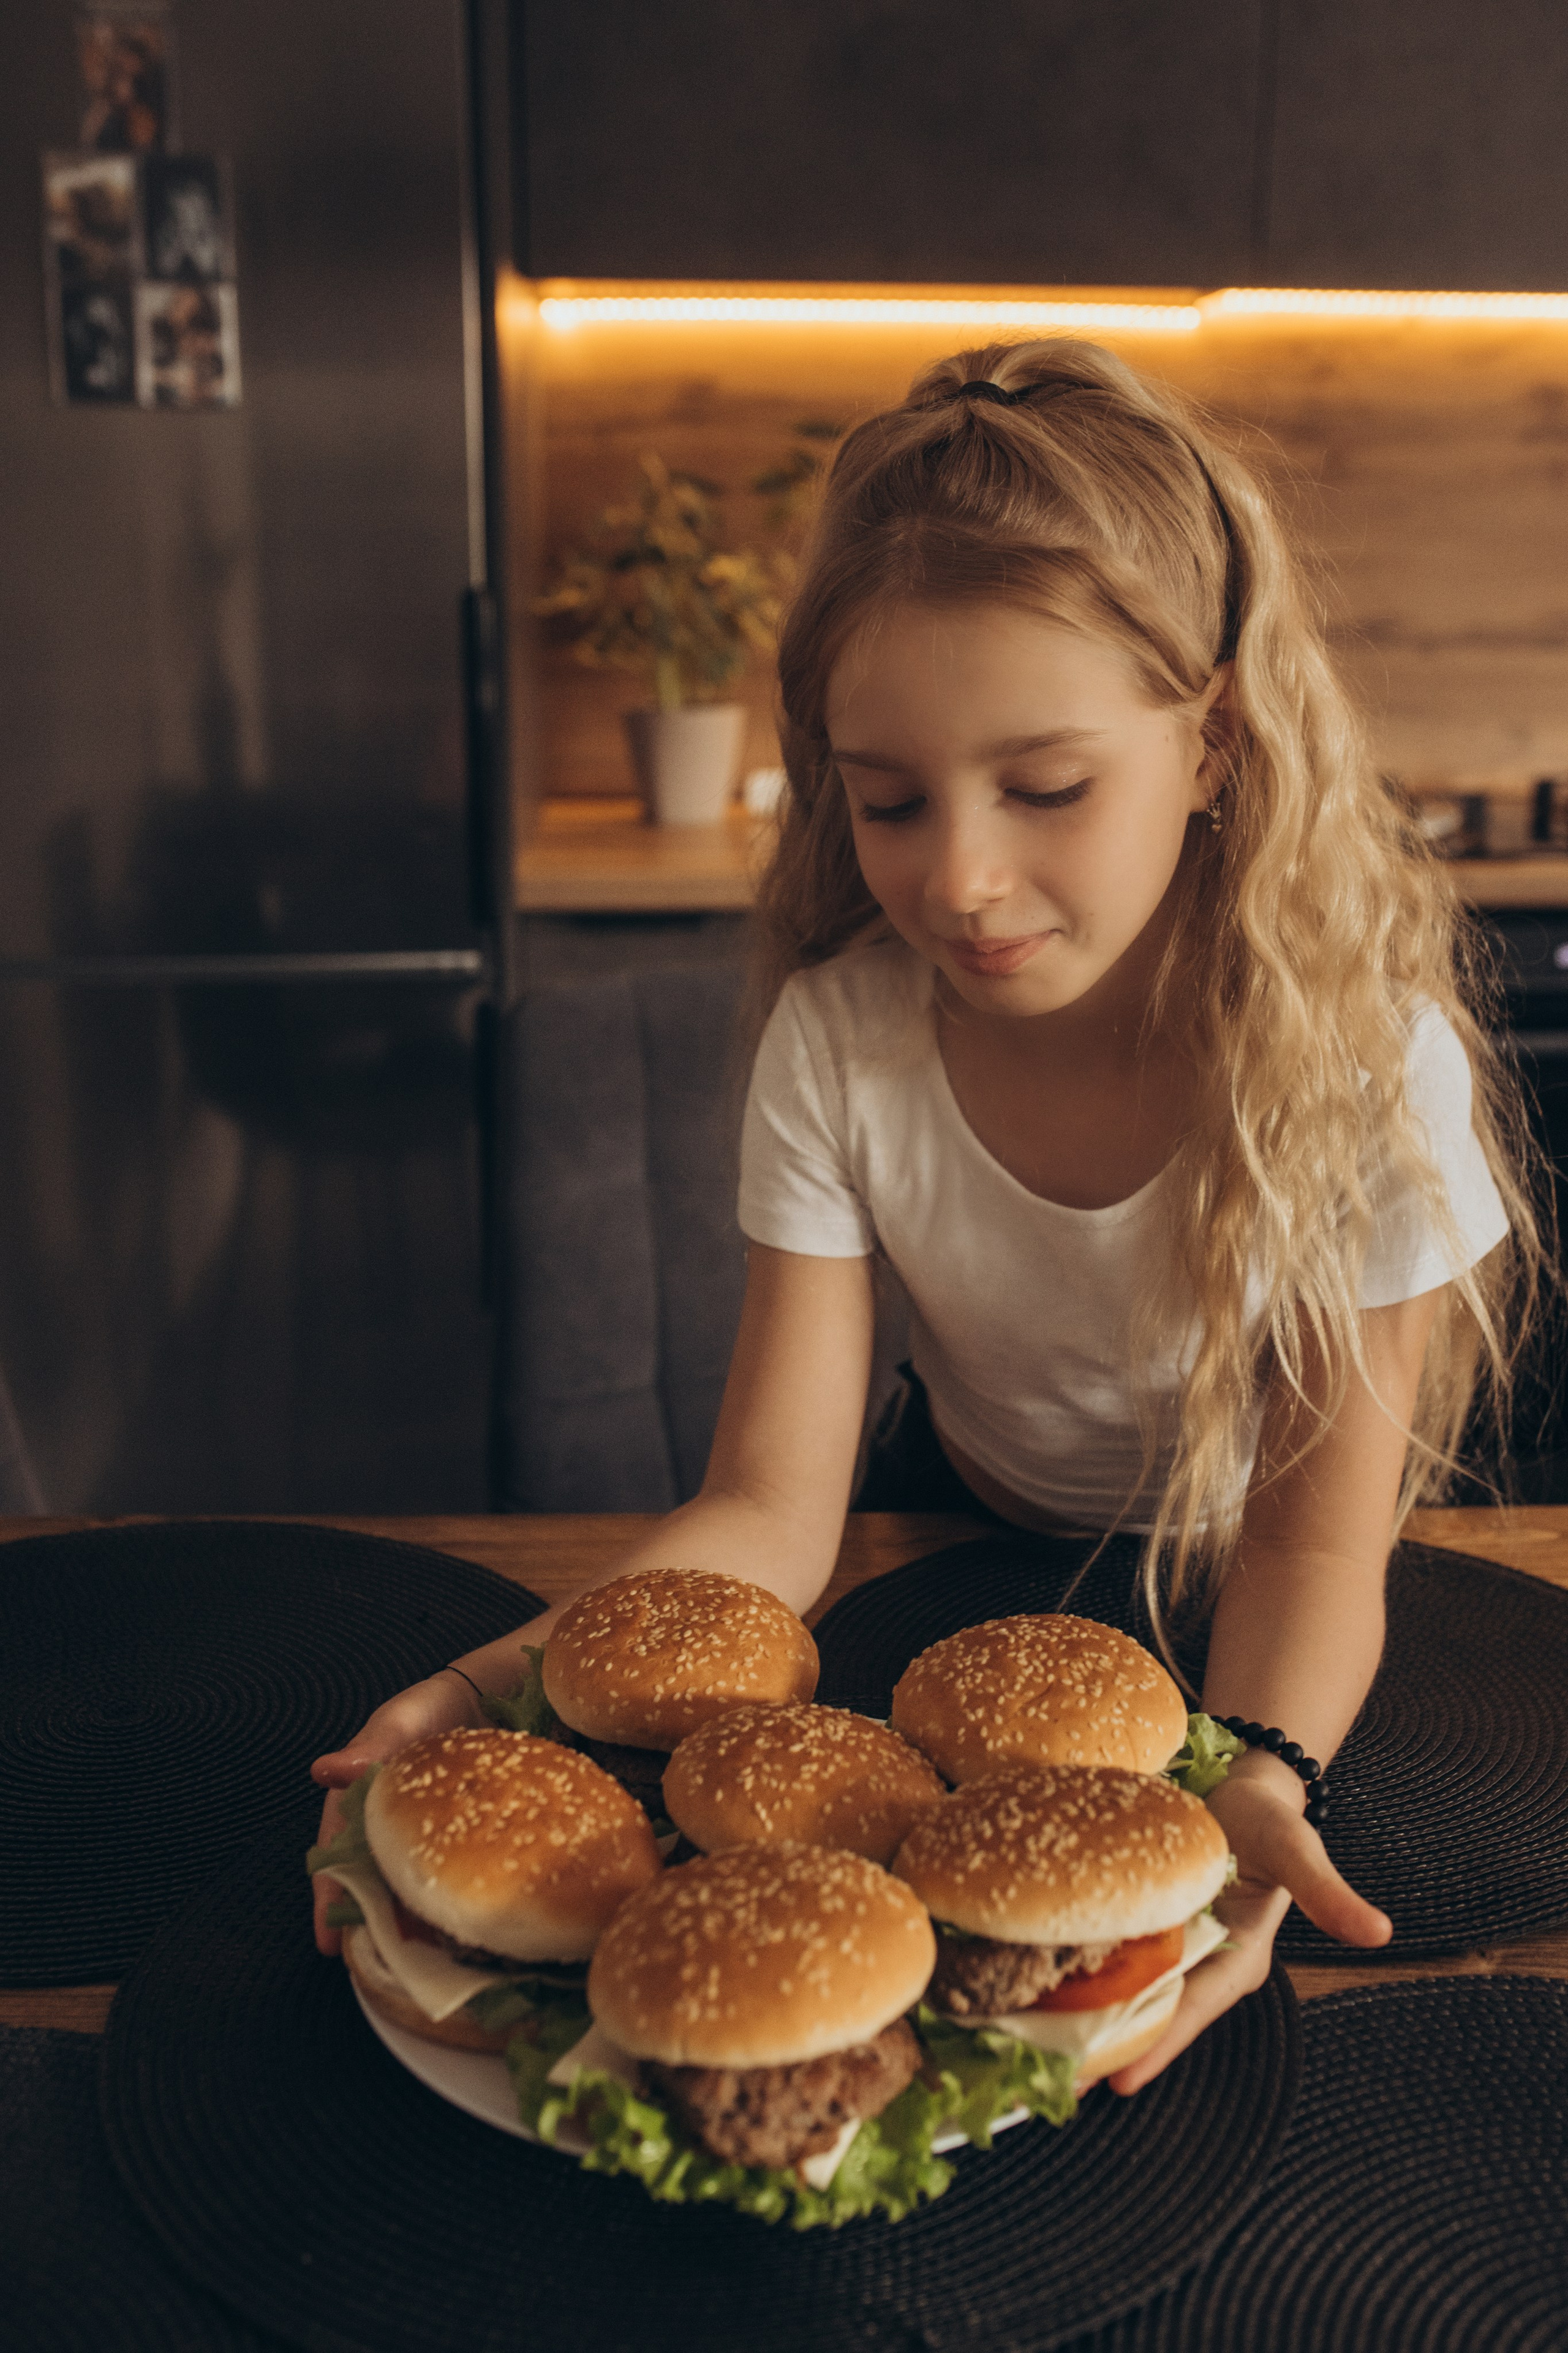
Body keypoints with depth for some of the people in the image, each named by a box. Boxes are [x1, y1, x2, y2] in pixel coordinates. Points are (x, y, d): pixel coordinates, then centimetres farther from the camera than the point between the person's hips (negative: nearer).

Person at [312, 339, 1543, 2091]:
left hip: (1236, 1627, -1)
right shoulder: (839, 1045, -21)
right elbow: (772, 1504, -21)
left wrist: (1249, 1779, -45)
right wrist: (529, 1671, -41)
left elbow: (1312, 1545, -23)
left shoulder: (1369, 1068, -26)